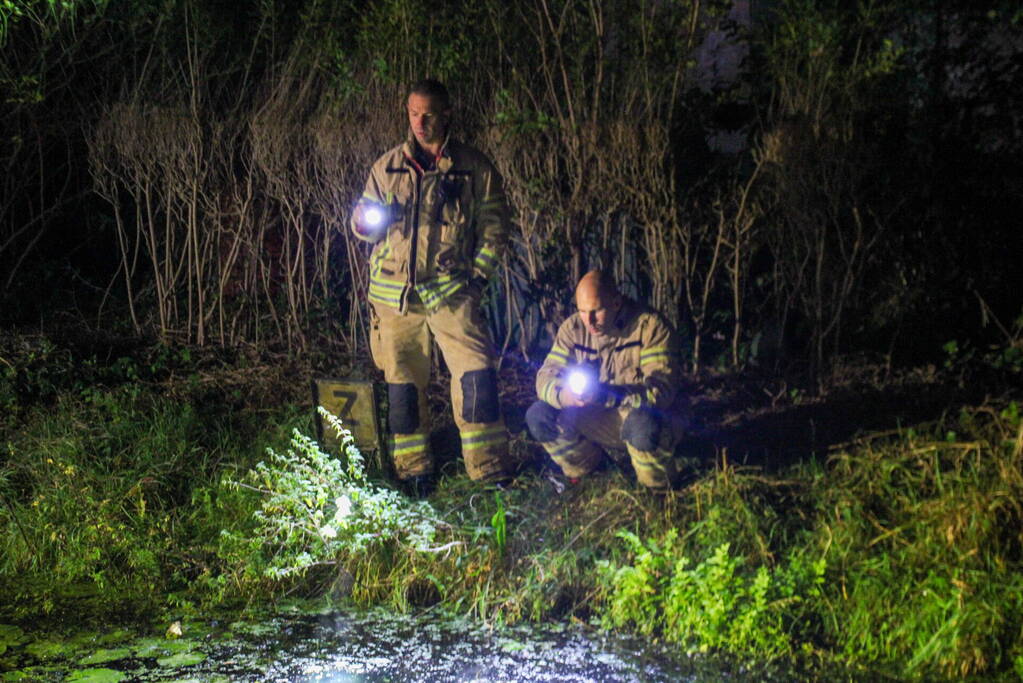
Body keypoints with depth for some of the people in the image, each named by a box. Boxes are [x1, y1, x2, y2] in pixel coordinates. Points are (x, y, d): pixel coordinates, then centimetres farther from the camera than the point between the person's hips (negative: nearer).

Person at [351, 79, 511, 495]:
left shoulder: (475, 168, 6)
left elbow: (495, 226, 8)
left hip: (451, 289, -2)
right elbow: (364, 223, 16)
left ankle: (490, 471, -4)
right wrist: (364, 221, -8)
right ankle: (413, 471, 18)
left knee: (476, 374, -12)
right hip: (394, 292, 2)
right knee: (402, 381, 6)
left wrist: (479, 273, -3)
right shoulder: (386, 167, 11)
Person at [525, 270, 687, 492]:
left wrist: (606, 395, -43)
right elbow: (546, 376, -9)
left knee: (642, 424, -41)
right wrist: (563, 394, -34)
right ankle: (586, 466, 12)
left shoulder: (650, 326, -21)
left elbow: (661, 389, -30)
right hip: (601, 420, 5)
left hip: (652, 417, -5)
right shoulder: (574, 328, -6)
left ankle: (658, 487, -9)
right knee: (538, 416, -14)